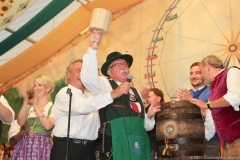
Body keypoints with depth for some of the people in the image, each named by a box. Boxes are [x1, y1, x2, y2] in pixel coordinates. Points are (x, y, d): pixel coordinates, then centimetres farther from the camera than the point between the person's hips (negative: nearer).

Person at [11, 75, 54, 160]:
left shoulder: (53, 108, 0)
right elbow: (20, 122, -3)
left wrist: (36, 106, -15)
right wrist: (25, 102, -11)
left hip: (42, 146, -3)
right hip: (25, 145, 4)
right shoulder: (29, 107, 13)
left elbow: (48, 126, -15)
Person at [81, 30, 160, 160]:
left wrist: (149, 116, 1)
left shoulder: (135, 92, 20)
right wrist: (93, 48, -22)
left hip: (140, 146, 6)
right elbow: (88, 78, -18)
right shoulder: (106, 85, 5)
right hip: (117, 146, -6)